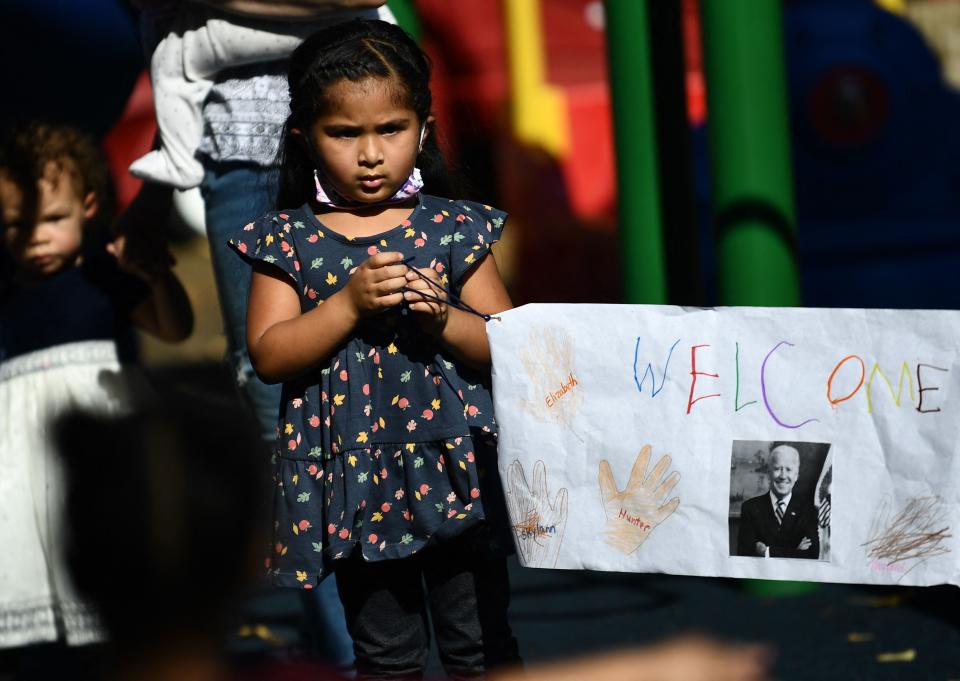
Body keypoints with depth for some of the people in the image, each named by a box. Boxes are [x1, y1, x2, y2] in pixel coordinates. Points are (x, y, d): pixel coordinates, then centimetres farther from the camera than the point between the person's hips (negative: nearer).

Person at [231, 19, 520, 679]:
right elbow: (269, 356, -9)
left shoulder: (455, 229, 0)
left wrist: (444, 317, -19)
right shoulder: (287, 240, -1)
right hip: (353, 475, 0)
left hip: (453, 470, 0)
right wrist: (350, 303, -20)